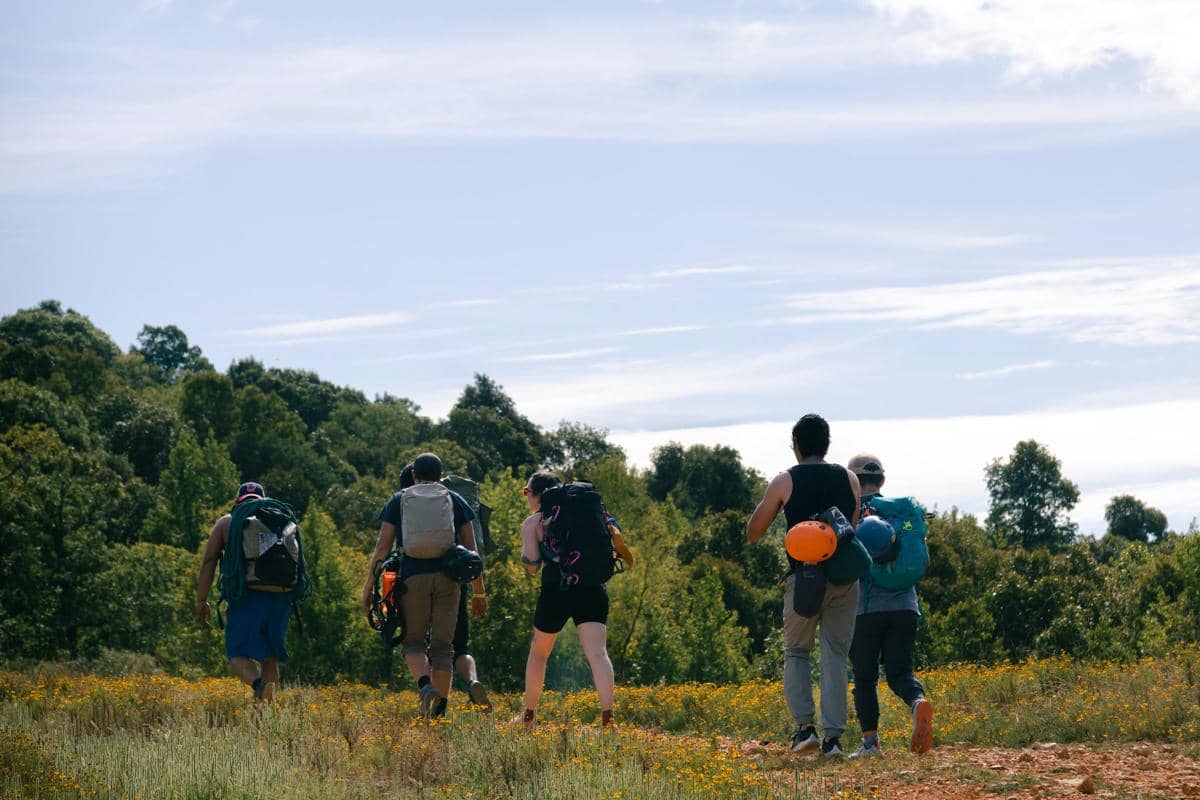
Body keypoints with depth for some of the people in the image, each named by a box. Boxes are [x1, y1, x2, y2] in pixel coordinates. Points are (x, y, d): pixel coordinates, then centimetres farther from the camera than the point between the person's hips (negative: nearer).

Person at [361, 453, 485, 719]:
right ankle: (439, 708, 3)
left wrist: (369, 584, 5)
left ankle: (425, 686, -18)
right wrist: (479, 589, 13)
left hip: (413, 577, -1)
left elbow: (382, 545, 3)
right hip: (447, 577, 1)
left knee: (414, 640, 10)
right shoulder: (455, 501, 12)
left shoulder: (399, 501, 10)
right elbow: (470, 547, 9)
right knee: (442, 645, 7)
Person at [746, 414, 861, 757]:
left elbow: (753, 533, 7)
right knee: (835, 656, 5)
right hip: (844, 579, 2)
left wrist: (772, 504, 22)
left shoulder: (785, 482, 0)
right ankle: (833, 736, -4)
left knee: (796, 653, 13)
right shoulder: (849, 479, 8)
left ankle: (804, 726, -2)